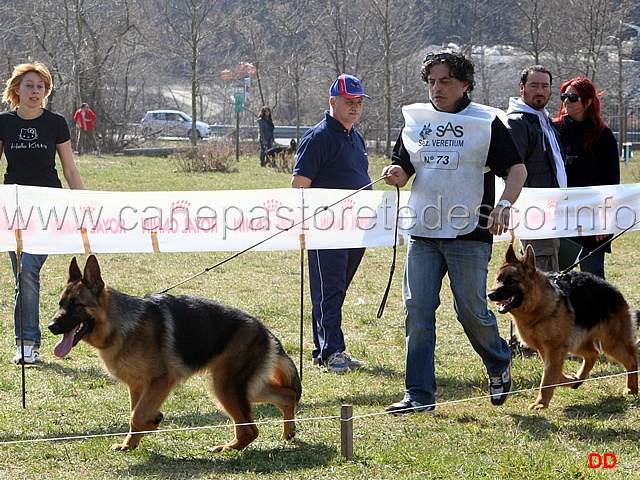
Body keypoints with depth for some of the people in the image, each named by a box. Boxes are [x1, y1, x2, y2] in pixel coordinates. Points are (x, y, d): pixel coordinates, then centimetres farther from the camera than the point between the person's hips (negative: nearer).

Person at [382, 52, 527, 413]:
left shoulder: (486, 122, -1)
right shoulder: (415, 120, 11)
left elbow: (517, 169, -4)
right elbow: (403, 168, 18)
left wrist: (504, 205, -21)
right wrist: (396, 174, -7)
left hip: (469, 235, -4)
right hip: (423, 234, 4)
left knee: (472, 311, -1)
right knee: (417, 311, -2)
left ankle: (499, 365, 29)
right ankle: (420, 395, 3)